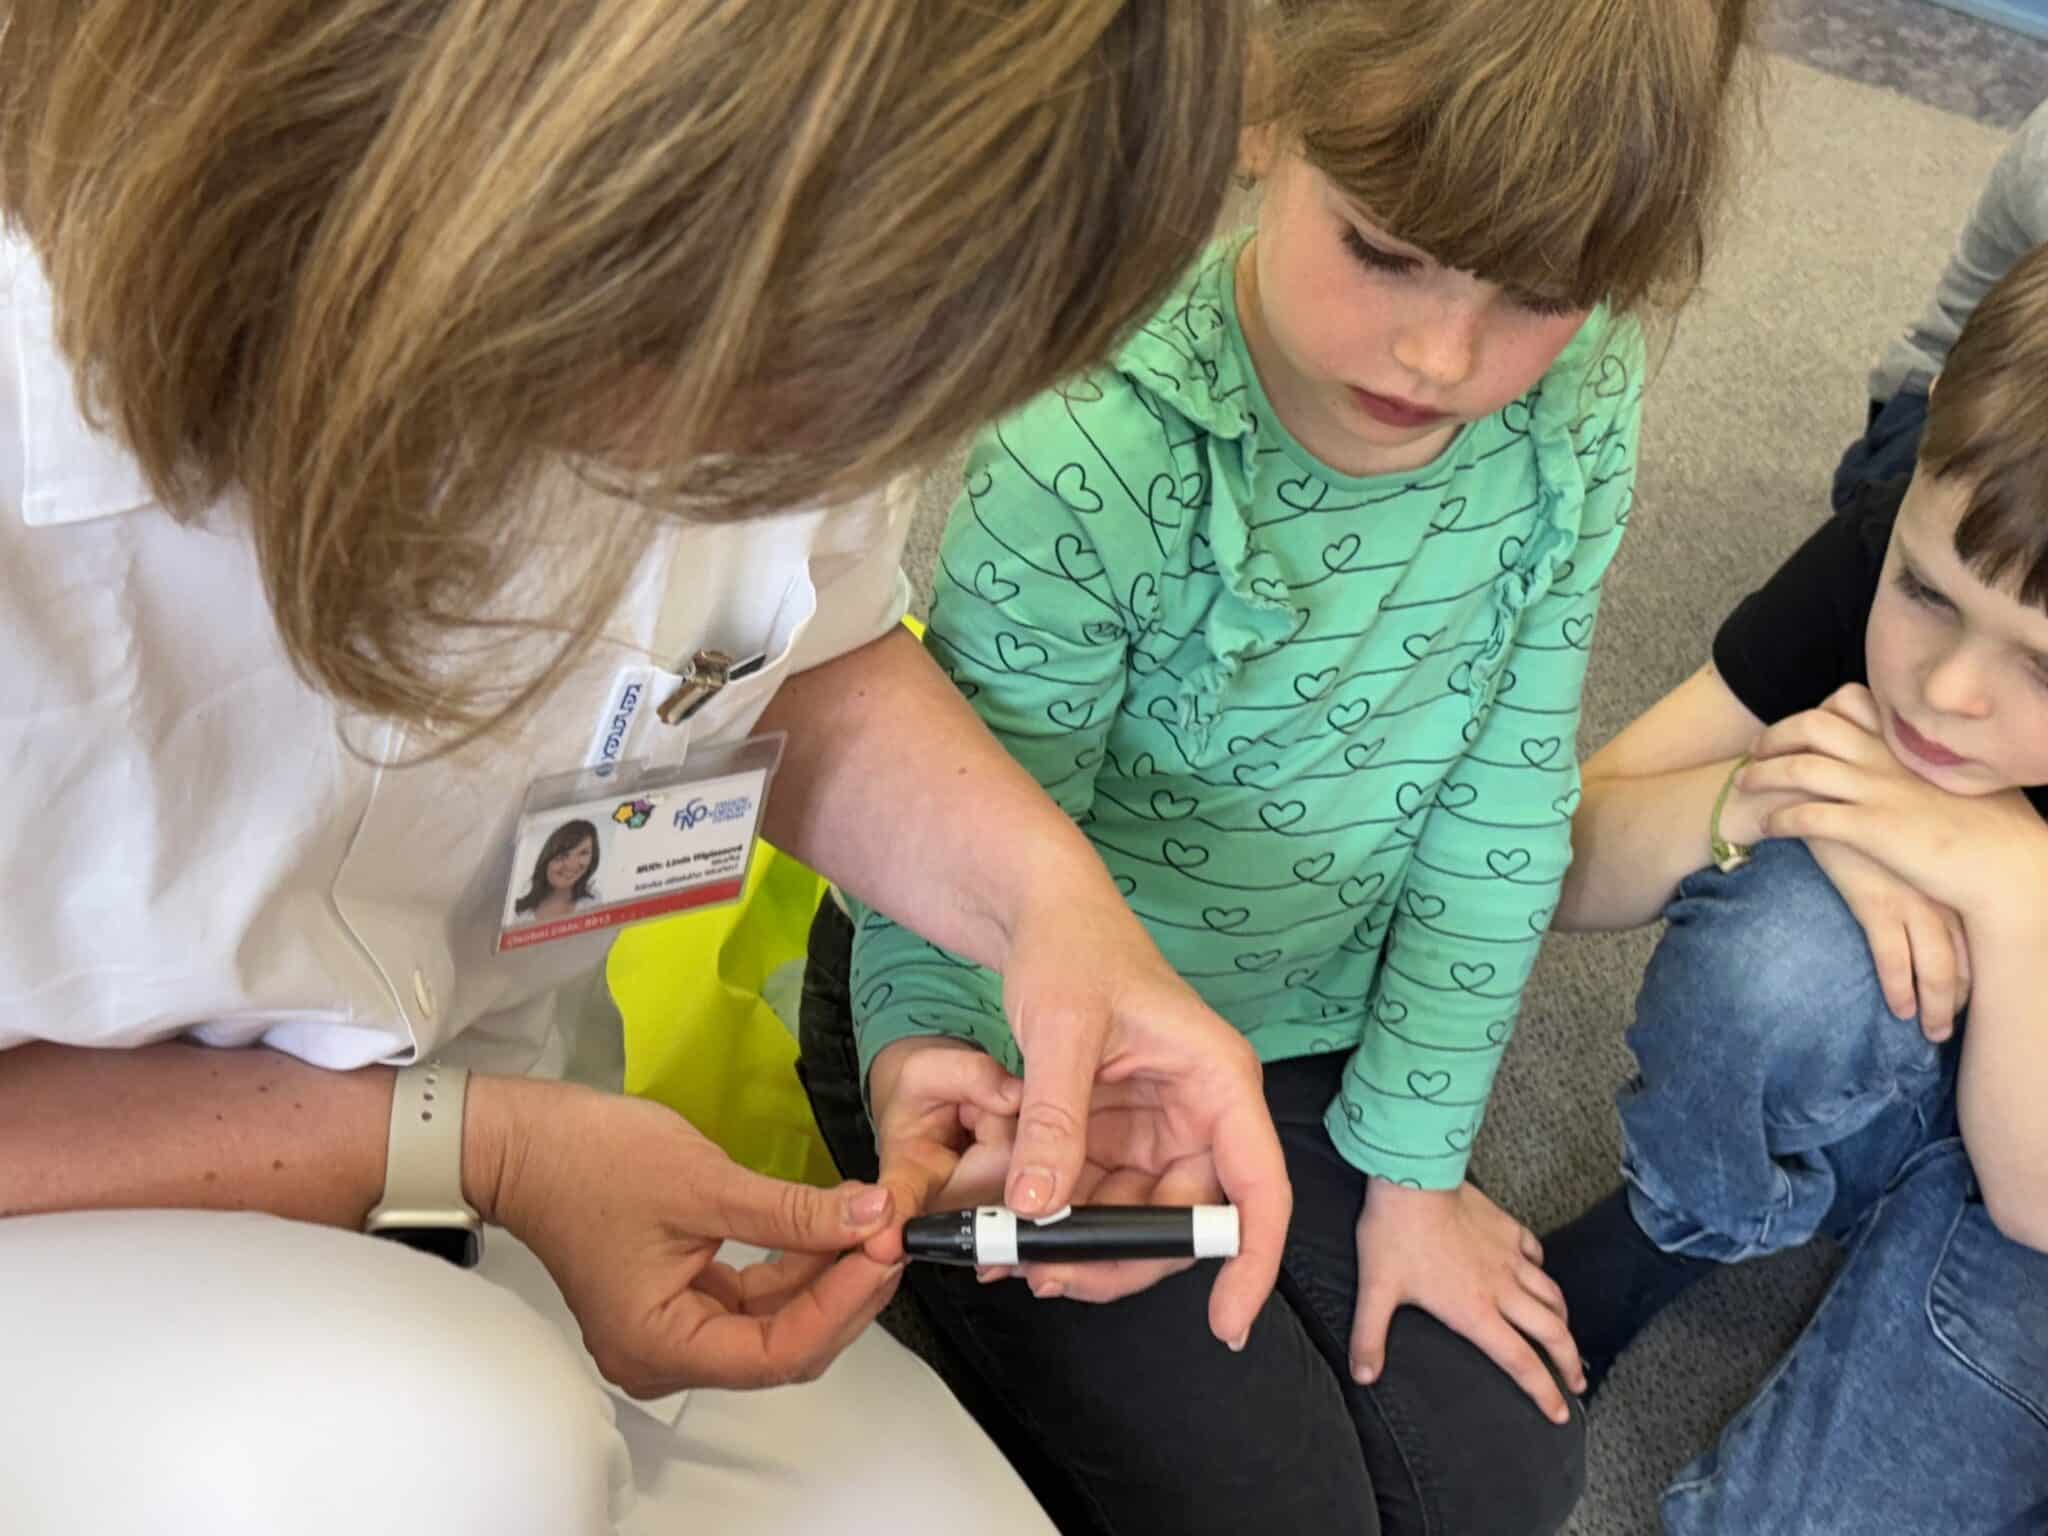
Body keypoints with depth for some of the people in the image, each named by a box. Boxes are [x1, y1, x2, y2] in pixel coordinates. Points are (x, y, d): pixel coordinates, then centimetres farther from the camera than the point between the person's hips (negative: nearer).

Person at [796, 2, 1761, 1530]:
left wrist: (1411, 1158, 0)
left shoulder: (1579, 398, -16)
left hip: (1298, 1019, 5)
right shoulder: (1092, 457, -33)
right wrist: (926, 1055, -45)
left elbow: (1502, 805, -6)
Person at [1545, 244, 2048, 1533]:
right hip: (1848, 1091, 2)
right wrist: (1763, 797, -38)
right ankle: (1682, 1223, -4)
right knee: (1791, 935, -34)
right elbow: (1562, 861, -18)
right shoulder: (1888, 558, -23)